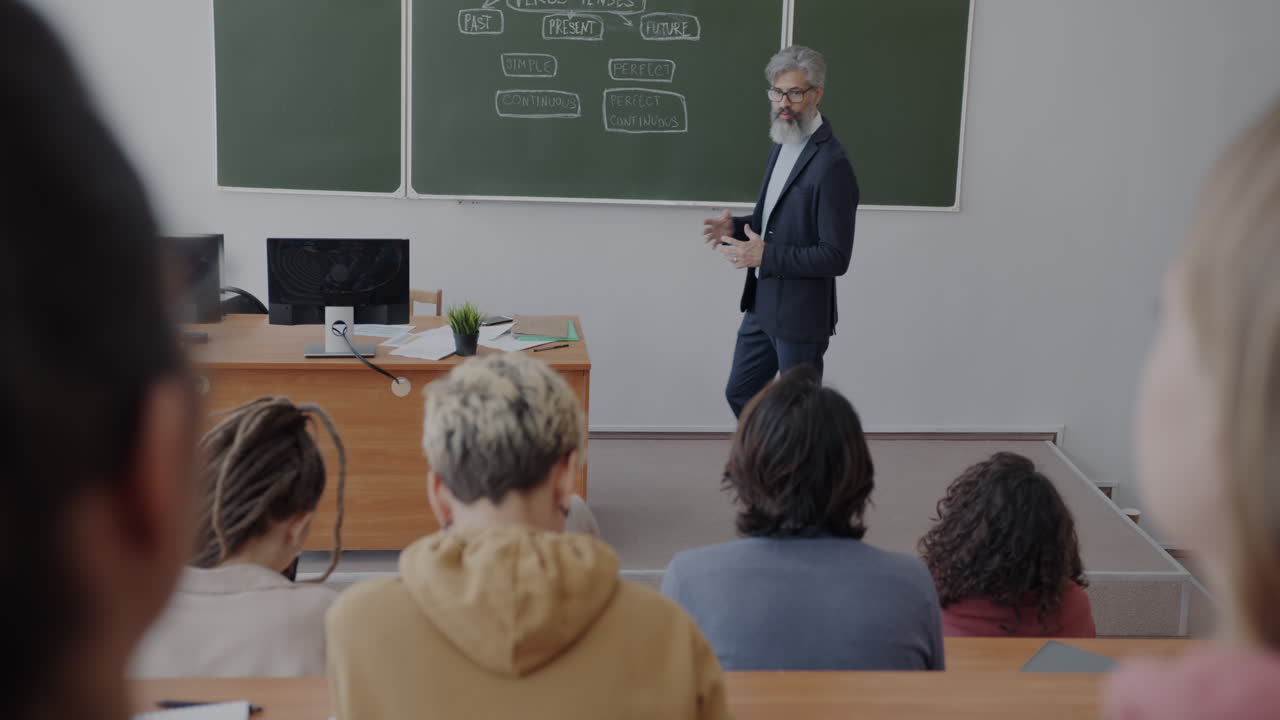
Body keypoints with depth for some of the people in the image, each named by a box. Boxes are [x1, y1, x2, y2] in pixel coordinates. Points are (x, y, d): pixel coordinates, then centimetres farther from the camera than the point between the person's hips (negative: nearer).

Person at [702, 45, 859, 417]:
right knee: (740, 393, 19)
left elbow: (836, 257, -22)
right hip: (762, 305, 9)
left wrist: (765, 255, -25)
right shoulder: (782, 145, 7)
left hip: (800, 316, -9)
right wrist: (737, 227, 0)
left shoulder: (831, 164, -21)